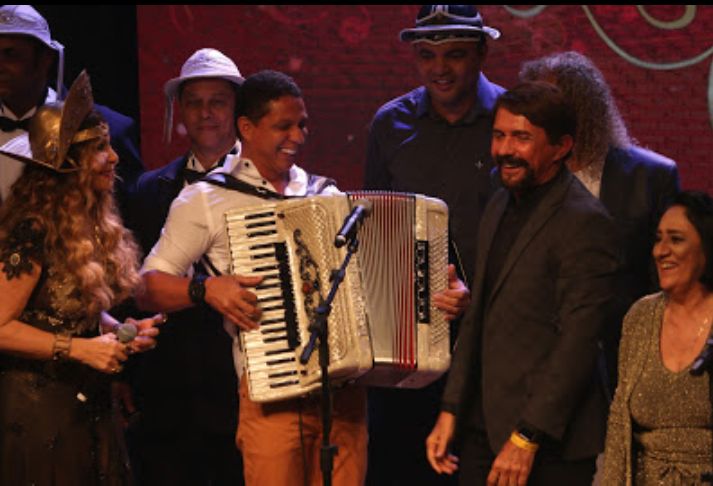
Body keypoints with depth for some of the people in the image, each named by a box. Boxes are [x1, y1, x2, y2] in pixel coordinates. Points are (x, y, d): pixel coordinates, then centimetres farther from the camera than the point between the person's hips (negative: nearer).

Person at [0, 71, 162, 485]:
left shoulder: (94, 227, 10)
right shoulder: (33, 233, -16)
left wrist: (122, 332, 3)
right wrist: (80, 349, -19)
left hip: (88, 406, 8)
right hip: (39, 411, -8)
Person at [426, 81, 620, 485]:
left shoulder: (585, 223, -14)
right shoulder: (500, 208, 14)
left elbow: (577, 344, -18)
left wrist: (528, 438, -18)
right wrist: (451, 410, 13)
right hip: (484, 429, 8)